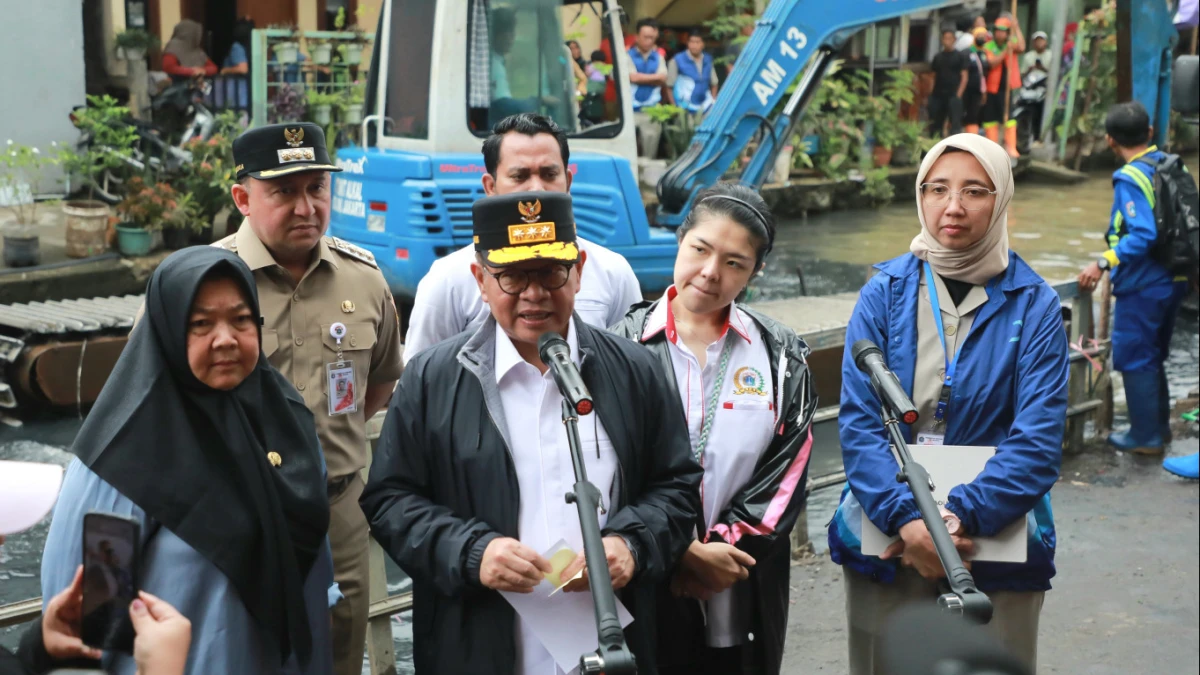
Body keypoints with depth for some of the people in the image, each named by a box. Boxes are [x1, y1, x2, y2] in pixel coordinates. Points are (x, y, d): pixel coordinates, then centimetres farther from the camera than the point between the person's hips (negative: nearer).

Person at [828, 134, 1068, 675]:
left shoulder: (1033, 305, -4)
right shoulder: (886, 293, -1)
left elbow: (1038, 439, -11)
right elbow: (857, 421, -8)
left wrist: (962, 516, -23)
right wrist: (906, 518, -22)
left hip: (997, 545, -1)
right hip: (886, 542, 1)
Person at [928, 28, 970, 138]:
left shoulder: (960, 56, 2)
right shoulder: (938, 57, 14)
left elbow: (965, 77, -1)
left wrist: (958, 95, -10)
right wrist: (931, 95, 7)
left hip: (953, 96, -5)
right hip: (937, 96, 5)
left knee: (955, 126, -8)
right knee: (935, 126, 8)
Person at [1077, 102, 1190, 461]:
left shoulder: (1130, 179, -20)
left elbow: (1142, 236, -28)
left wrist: (1103, 263, -30)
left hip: (1142, 286, -8)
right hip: (1174, 280, 8)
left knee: (1134, 360, 4)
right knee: (1154, 357, 21)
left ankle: (1146, 437, 12)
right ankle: (1159, 426, 31)